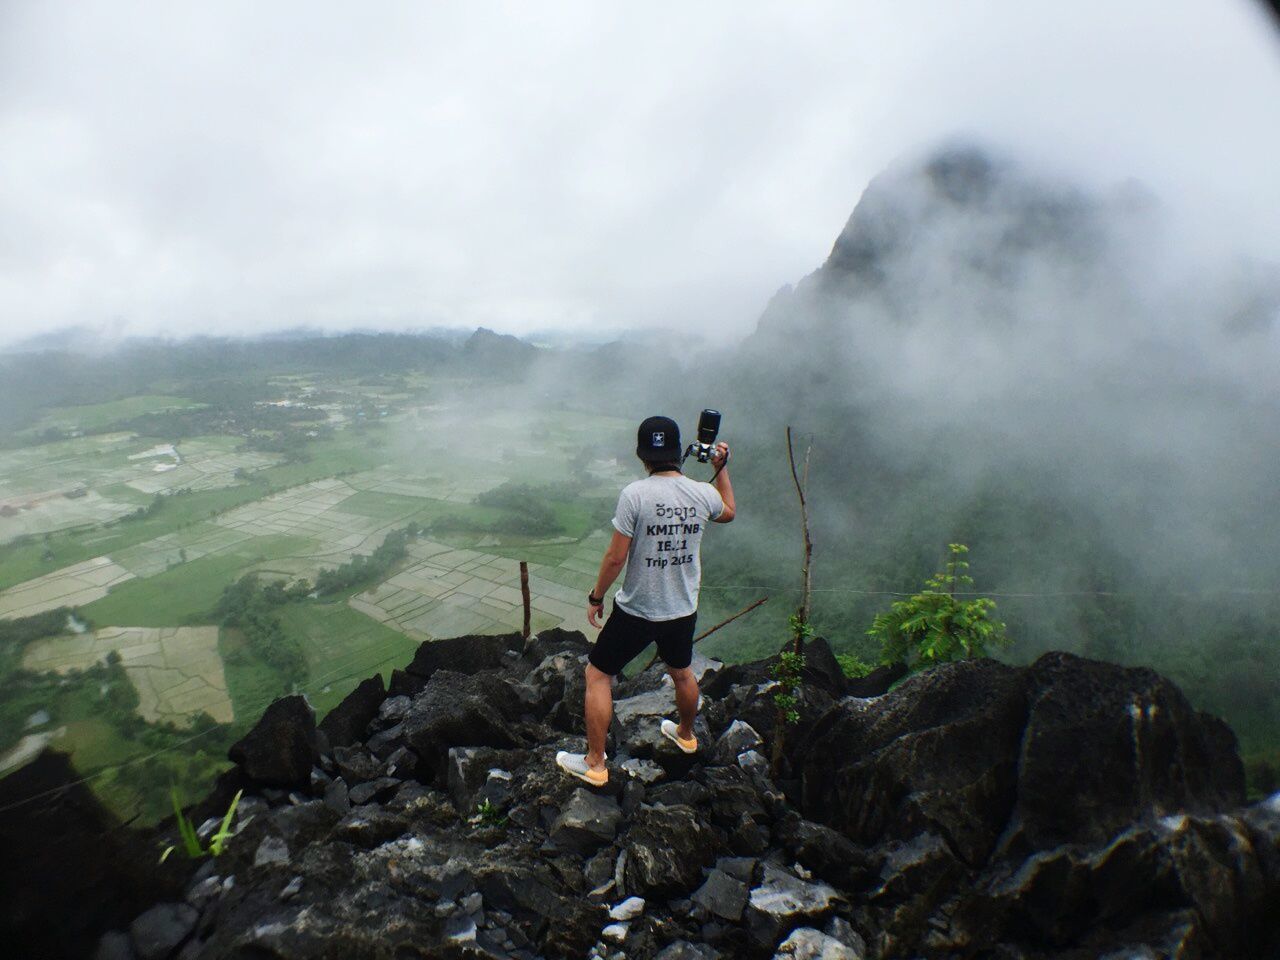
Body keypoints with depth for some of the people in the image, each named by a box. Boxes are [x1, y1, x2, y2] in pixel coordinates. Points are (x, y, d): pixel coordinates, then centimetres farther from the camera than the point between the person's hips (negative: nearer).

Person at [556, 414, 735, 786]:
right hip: (684, 609, 5)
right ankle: (686, 734, 54)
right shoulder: (703, 493, -7)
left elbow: (615, 557, -18)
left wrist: (596, 597, -3)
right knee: (681, 672, 29)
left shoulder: (635, 494, -21)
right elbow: (728, 512, 18)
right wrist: (721, 467, 23)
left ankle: (594, 763, 21)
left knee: (597, 675, 13)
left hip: (636, 611, -5)